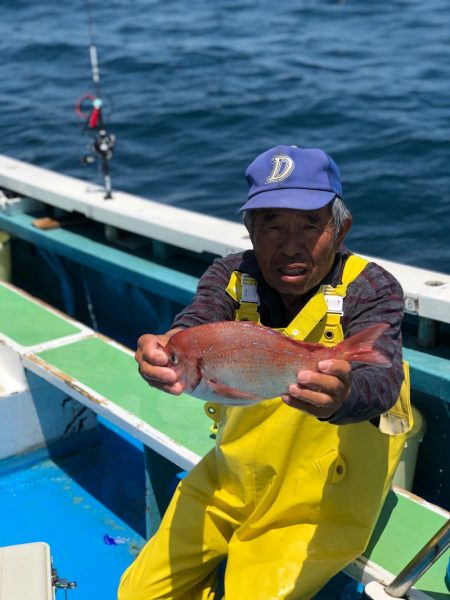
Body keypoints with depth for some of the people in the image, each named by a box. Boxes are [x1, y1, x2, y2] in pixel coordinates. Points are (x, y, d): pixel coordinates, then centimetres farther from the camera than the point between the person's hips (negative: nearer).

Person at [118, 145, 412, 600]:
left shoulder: (372, 290, -20)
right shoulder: (231, 277, -10)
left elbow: (381, 380, -37)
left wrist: (342, 395, -61)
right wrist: (164, 354, -53)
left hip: (318, 507, -3)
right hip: (229, 484, 4)